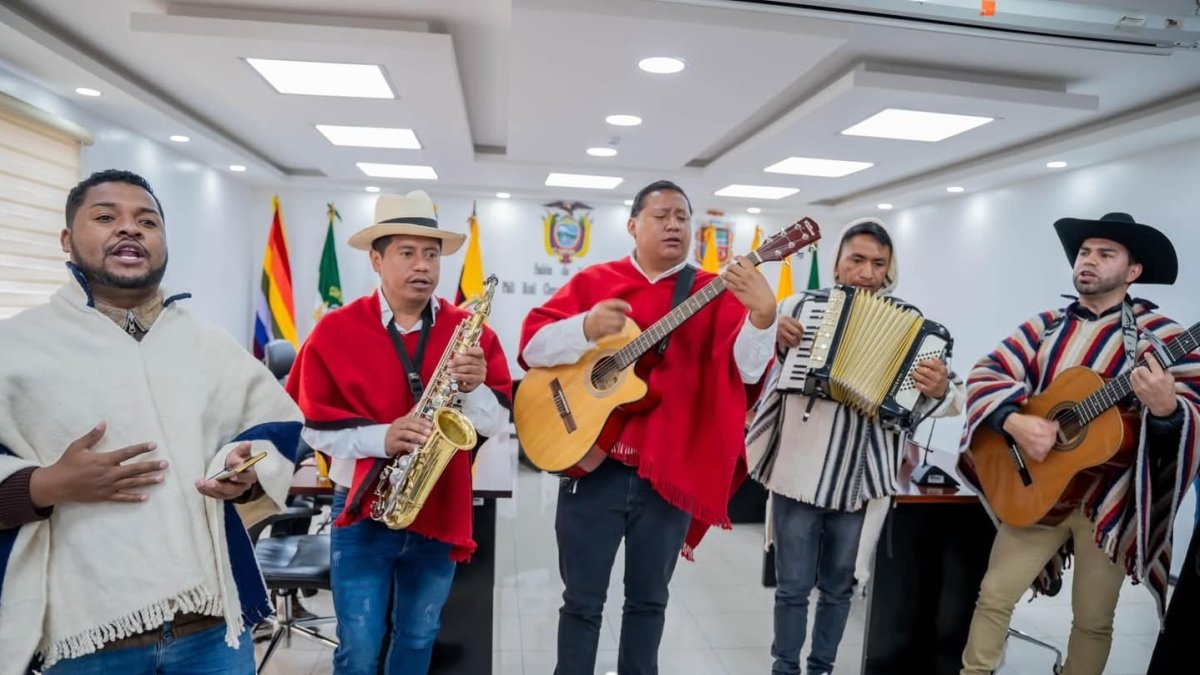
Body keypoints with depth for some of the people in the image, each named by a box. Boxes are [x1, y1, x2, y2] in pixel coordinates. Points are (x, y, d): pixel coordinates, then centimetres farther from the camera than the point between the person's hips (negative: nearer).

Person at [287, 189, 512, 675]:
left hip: (442, 510, 2)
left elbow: (496, 424, -3)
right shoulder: (336, 330, -6)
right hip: (363, 511, -2)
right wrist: (380, 438, -22)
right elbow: (311, 426, -7)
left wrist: (475, 387, -23)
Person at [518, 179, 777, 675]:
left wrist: (762, 313, -32)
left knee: (648, 598, 18)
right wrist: (586, 327, -22)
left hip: (671, 474, 1)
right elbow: (532, 345, -3)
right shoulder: (593, 281, 3)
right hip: (592, 465, 0)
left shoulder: (716, 294, 1)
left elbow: (747, 368, -13)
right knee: (583, 599, 12)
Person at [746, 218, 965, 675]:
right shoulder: (801, 305, 0)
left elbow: (955, 397, 2)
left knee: (839, 585, 17)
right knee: (793, 585, 9)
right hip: (797, 472, -1)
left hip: (858, 478, 1)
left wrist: (940, 390, -21)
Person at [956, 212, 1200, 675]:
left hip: (1111, 499, -2)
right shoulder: (1045, 327, 5)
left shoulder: (1159, 335, -5)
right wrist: (1015, 421, -20)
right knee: (994, 594, 5)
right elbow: (985, 374, -2)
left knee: (1093, 620, 12)